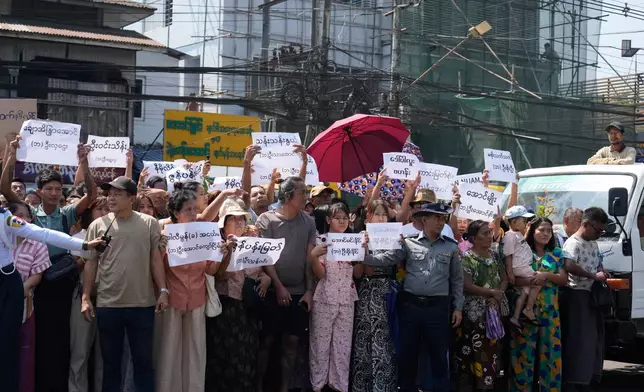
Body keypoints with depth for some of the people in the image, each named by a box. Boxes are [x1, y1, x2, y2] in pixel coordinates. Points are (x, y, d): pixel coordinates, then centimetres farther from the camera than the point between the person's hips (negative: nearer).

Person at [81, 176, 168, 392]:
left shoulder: (149, 223, 1)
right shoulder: (98, 225, 3)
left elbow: (156, 258, 3)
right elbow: (91, 263, 5)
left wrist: (163, 290, -4)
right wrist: (86, 298, 1)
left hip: (143, 304, -1)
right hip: (107, 305, 1)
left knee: (143, 360, 6)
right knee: (111, 361, 10)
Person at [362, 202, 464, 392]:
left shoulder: (451, 246, 5)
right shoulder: (409, 243, 1)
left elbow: (457, 279, 9)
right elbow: (385, 259, -6)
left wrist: (458, 307, 7)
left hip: (438, 307, 0)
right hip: (410, 305, 0)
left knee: (439, 355, 6)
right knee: (407, 353, 9)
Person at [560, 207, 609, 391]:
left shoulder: (593, 243, 15)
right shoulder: (573, 243, -15)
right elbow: (570, 267, -32)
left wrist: (603, 275, 4)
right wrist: (594, 276, -24)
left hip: (592, 295, 10)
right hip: (577, 295, -9)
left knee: (594, 338, 13)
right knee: (579, 340, -8)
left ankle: (589, 376, 21)